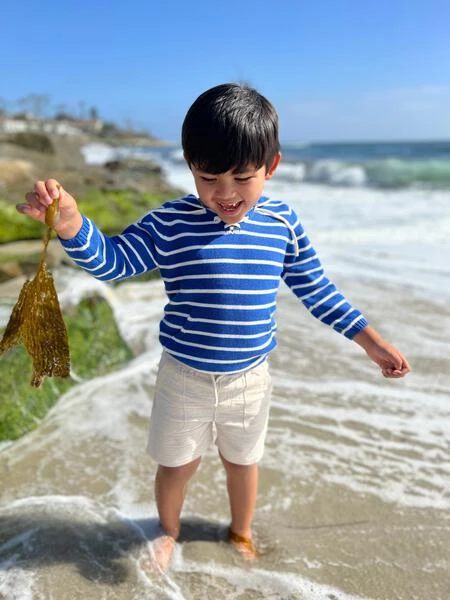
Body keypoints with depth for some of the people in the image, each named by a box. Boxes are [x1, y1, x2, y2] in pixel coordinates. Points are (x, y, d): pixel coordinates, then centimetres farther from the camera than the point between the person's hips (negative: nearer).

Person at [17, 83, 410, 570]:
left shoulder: (283, 224, -9)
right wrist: (71, 224, -34)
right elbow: (112, 261, -13)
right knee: (176, 463, 18)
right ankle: (168, 531, 50)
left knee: (243, 459, 23)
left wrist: (371, 340, 4)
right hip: (184, 377, -1)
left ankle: (241, 532, 53)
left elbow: (315, 289, 1)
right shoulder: (170, 223, -16)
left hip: (250, 378, 2)